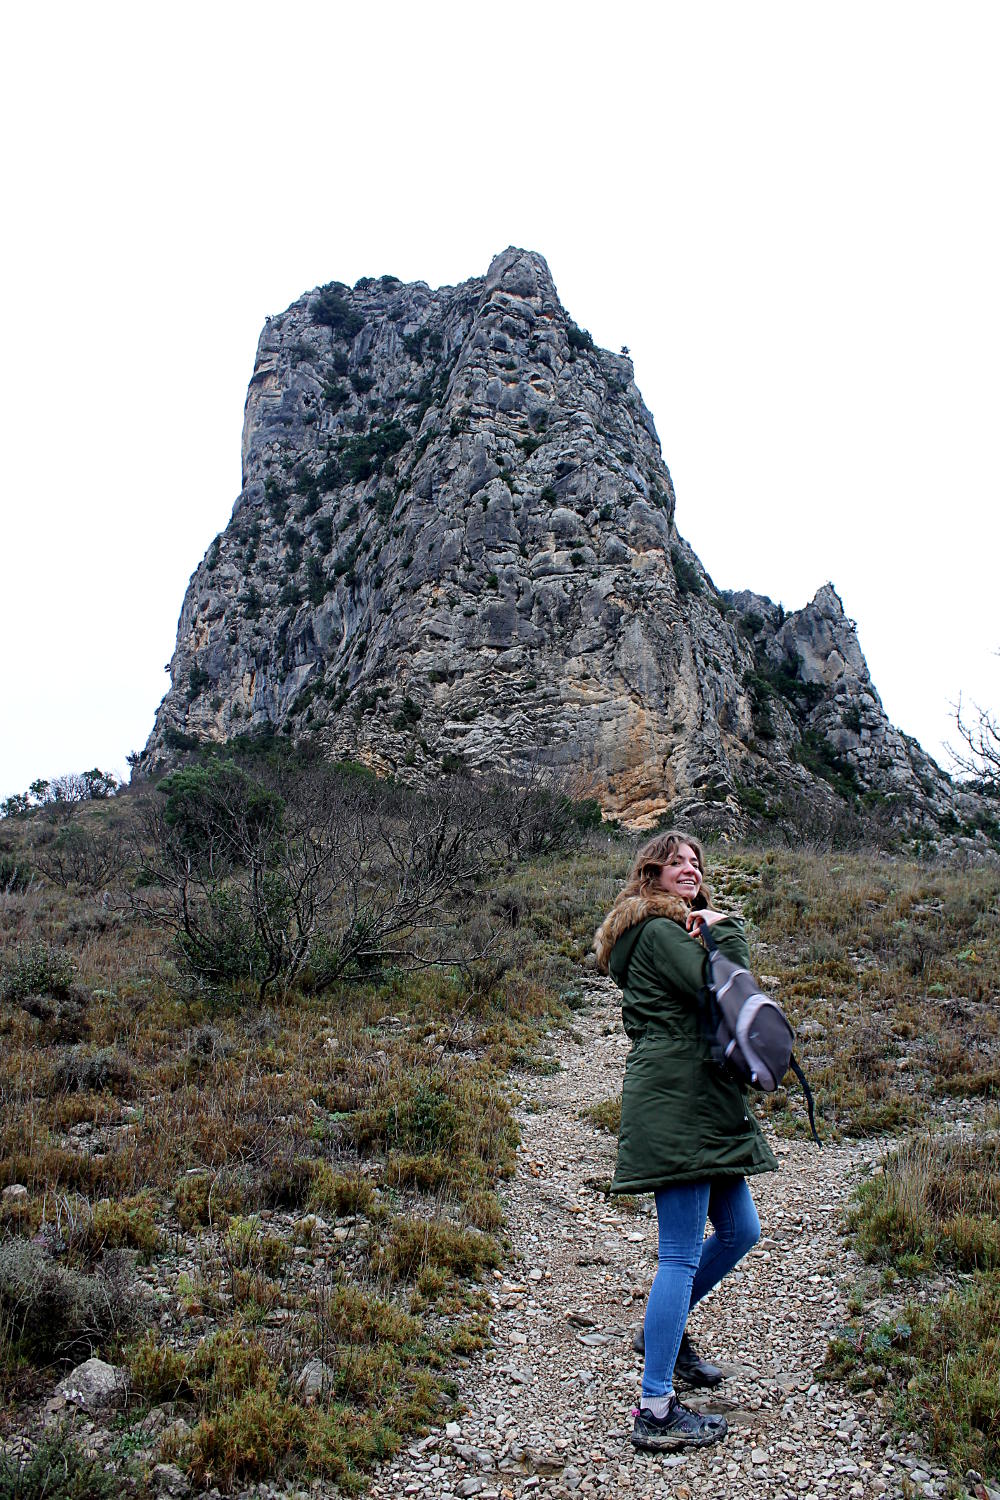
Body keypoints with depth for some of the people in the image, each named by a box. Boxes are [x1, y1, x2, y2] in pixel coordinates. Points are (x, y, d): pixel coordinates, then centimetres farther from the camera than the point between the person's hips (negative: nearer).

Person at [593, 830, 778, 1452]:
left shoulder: (679, 931, 23)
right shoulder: (658, 931, -10)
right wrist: (728, 929, -5)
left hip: (703, 1103, 10)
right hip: (675, 1104, -10)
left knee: (740, 1229, 18)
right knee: (682, 1254, -8)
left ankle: (664, 1330, 32)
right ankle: (656, 1412, -1)